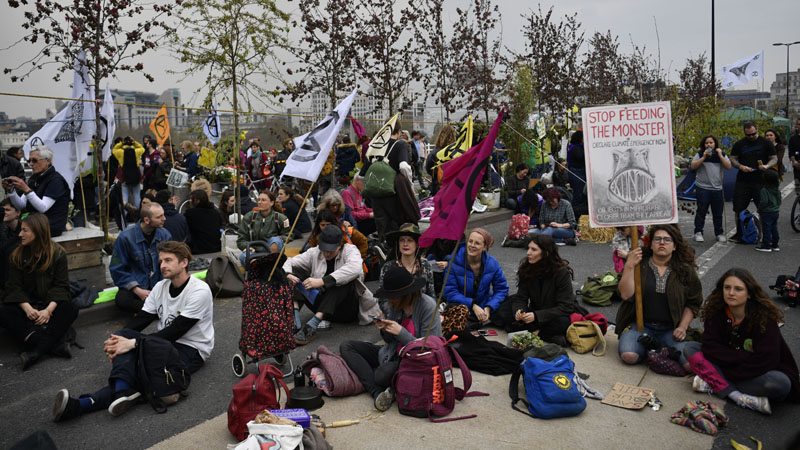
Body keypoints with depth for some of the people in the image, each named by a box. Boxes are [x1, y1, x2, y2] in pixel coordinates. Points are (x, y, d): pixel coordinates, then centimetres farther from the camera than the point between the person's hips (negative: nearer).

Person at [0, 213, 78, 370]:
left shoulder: (57, 253, -4)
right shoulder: (17, 256, 2)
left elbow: (61, 286, -7)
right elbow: (14, 287, -4)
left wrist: (49, 310, -25)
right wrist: (27, 308, -23)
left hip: (50, 303, -2)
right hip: (26, 303, 2)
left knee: (71, 310, -31)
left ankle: (36, 351, -40)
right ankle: (55, 345, -40)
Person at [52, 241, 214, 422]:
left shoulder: (200, 291, -16)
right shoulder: (161, 287, 8)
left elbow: (175, 331, -22)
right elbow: (141, 319, 2)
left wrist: (133, 343, -26)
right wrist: (117, 341, -18)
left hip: (192, 350, -6)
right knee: (123, 334, -20)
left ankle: (83, 404, -35)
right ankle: (122, 391, -40)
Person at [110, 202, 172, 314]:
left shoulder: (165, 235, -1)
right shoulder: (126, 237, -10)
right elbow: (117, 269, -5)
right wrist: (138, 291, -15)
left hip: (158, 283, 2)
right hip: (135, 283, -2)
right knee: (121, 300, -35)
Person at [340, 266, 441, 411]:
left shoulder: (428, 306, -18)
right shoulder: (391, 304, 0)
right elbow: (390, 341, 11)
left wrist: (401, 332, -24)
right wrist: (384, 329, -11)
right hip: (392, 355, 8)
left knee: (383, 374, -38)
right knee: (346, 346, -5)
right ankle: (377, 392, -21)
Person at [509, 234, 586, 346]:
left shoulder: (562, 273, -20)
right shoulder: (526, 269, -5)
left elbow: (565, 307, -22)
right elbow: (520, 297, -5)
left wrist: (537, 316, -33)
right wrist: (518, 310, -30)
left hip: (561, 314, -4)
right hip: (537, 312, 5)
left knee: (563, 323, -38)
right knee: (514, 321, -25)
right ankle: (553, 337, -25)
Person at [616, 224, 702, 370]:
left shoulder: (686, 270, 5)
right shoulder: (640, 264, 1)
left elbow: (693, 303, 11)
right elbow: (626, 295, -11)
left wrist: (683, 327, -2)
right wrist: (629, 267, -19)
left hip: (670, 329, 1)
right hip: (640, 324, -1)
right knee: (629, 356, -28)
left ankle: (661, 348, 7)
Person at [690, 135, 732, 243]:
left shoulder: (722, 154, 9)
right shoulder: (700, 154, 3)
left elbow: (729, 167, -1)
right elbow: (692, 166, -7)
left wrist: (720, 156, -8)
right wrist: (703, 158, -14)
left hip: (717, 188, 2)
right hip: (703, 188, -2)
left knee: (718, 212, 8)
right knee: (701, 211, 0)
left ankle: (719, 233, 19)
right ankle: (698, 232, 10)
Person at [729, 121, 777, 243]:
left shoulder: (765, 143, 4)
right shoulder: (739, 144, 8)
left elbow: (774, 159, 5)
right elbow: (733, 159, 9)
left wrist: (767, 166, -16)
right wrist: (740, 166, -11)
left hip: (761, 182, -2)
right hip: (742, 181, 2)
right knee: (738, 209, 3)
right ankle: (739, 233, 16)